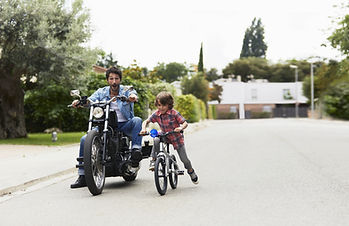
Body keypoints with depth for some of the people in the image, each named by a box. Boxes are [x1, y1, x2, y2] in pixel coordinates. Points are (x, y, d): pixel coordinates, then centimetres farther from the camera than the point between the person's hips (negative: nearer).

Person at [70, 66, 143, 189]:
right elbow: (90, 100, -9)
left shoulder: (126, 90, 0)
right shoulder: (101, 92, 8)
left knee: (137, 120, -31)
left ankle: (136, 149, -36)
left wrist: (132, 96, -50)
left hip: (124, 125, -2)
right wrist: (79, 101, -32)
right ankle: (82, 177, -8)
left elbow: (132, 94, -24)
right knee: (84, 140, -14)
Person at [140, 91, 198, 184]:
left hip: (176, 137, -2)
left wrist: (181, 128, -44)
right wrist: (143, 129, -26)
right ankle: (153, 161, -19)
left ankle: (191, 172, 31)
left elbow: (185, 123, -23)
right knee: (156, 140, -32)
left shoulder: (174, 113, -22)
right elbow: (146, 121, -5)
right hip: (165, 135, 3)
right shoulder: (156, 114, -12)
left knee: (184, 159, 1)